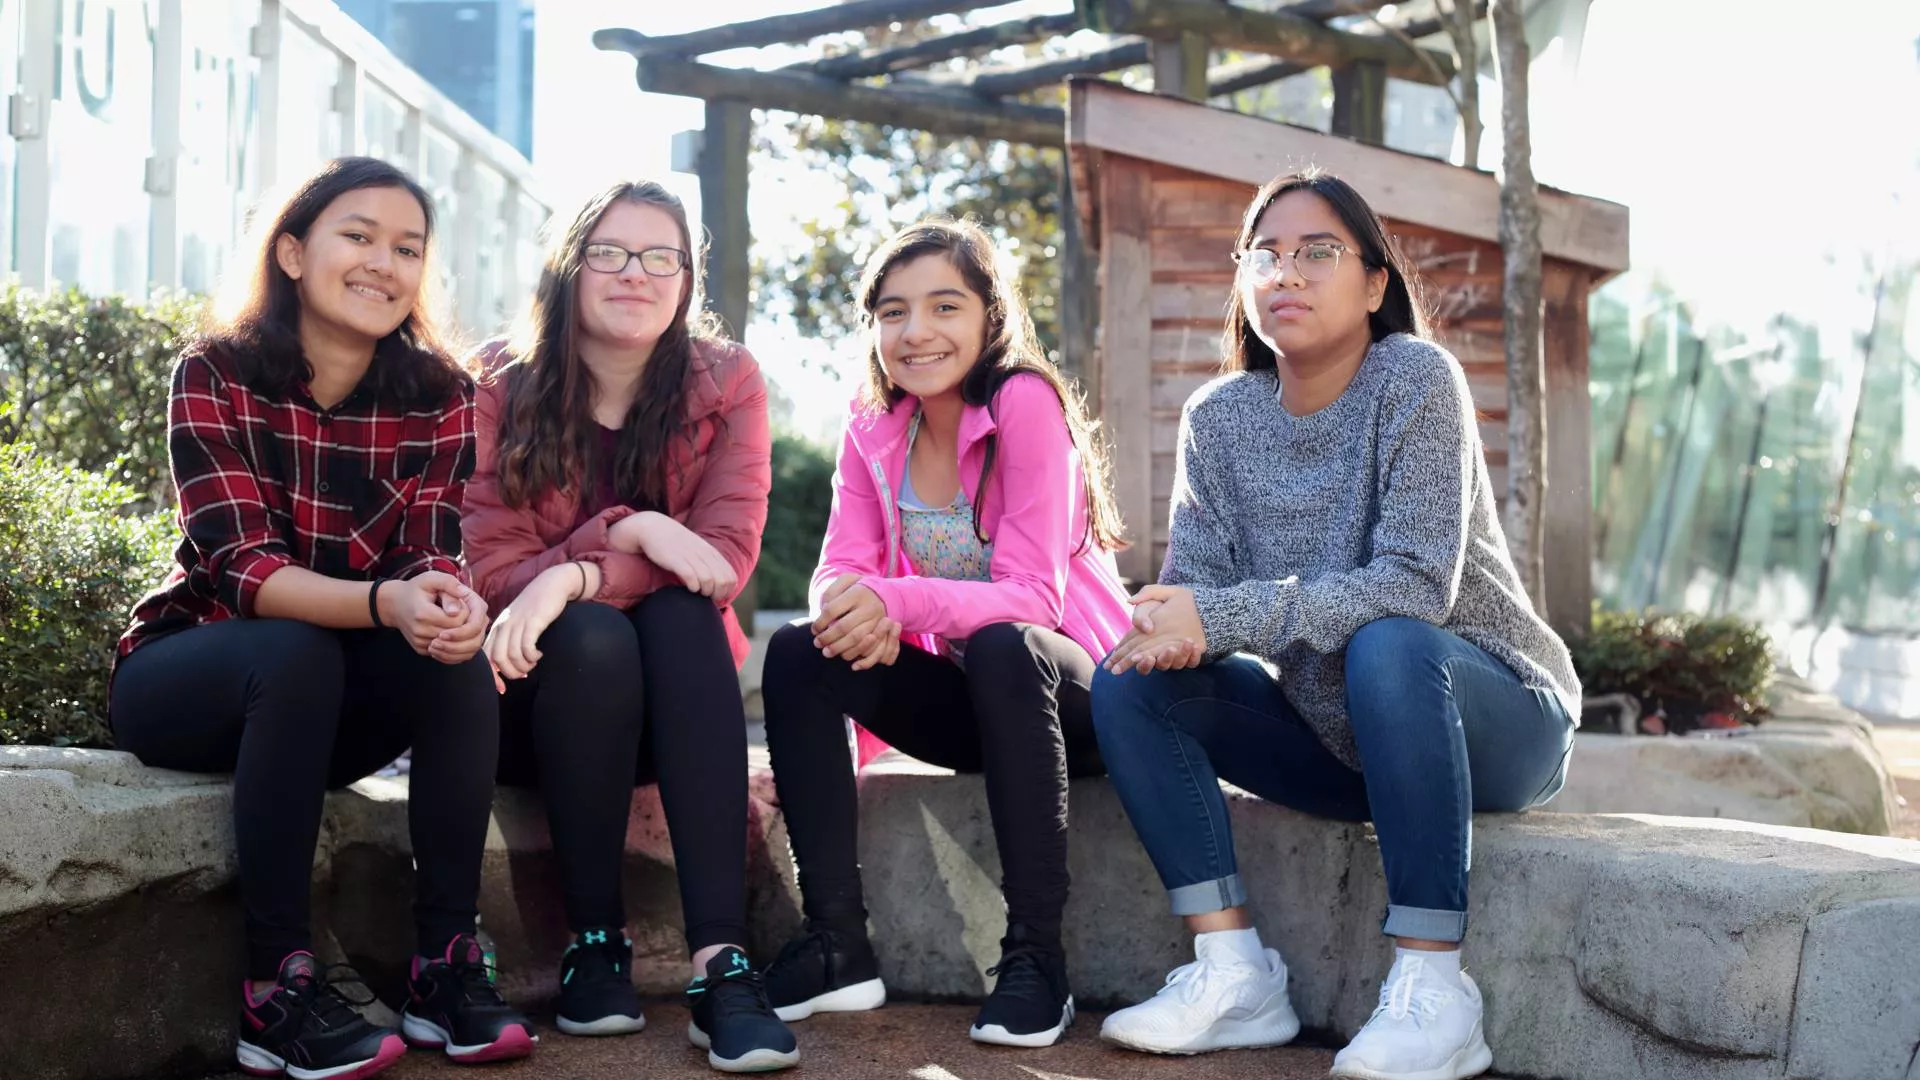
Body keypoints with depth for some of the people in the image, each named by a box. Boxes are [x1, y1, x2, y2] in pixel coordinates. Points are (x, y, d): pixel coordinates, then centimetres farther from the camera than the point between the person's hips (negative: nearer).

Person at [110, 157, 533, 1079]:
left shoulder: (438, 396, -5)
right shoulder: (215, 375, -15)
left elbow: (432, 557, -14)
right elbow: (245, 568, -25)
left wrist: (448, 605, -40)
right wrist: (386, 603, -45)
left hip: (335, 696, 3)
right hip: (187, 672, -3)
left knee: (458, 664, -27)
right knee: (293, 654, -35)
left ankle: (447, 966, -21)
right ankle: (277, 987, -30)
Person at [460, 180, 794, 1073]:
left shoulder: (726, 382, -5)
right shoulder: (499, 387, -8)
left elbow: (726, 557, -16)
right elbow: (493, 571, -13)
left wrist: (576, 577, -31)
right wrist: (630, 532, -28)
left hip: (674, 699, 1)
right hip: (543, 692, -1)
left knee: (680, 612, -31)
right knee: (592, 635, -33)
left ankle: (722, 961, -41)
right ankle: (595, 941, -20)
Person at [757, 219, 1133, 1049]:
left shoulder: (1027, 404, -19)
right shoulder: (873, 424, -1)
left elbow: (1030, 597, -25)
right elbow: (842, 570, -7)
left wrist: (897, 602, -40)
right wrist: (852, 611, -32)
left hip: (1065, 689, -5)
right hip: (961, 697, 6)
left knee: (1002, 648, -37)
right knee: (798, 651, -16)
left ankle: (1034, 954, -26)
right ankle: (838, 945, -14)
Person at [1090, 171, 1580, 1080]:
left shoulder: (1414, 377, -16)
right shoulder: (1218, 416, 0)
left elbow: (1418, 585, -26)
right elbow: (1196, 583, -6)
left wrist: (1222, 616, -32)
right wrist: (1166, 622, -31)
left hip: (1492, 717, -5)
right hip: (1334, 735, 6)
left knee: (1386, 645, -36)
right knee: (1131, 677, -11)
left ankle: (1432, 987, -30)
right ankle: (1234, 973, -15)